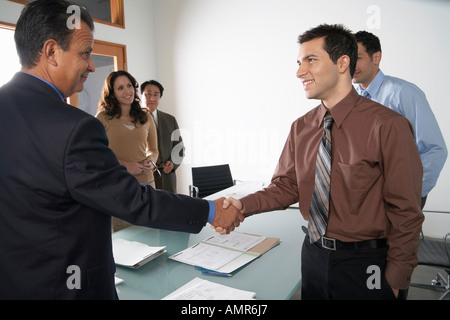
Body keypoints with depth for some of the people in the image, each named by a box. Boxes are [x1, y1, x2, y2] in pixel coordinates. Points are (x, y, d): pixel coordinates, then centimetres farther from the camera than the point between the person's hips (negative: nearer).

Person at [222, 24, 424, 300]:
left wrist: (395, 280, -8)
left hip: (364, 264, -5)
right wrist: (244, 205, -15)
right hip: (314, 255, 5)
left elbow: (405, 211, -12)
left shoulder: (387, 126, -17)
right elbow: (286, 186, 2)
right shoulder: (301, 128, 1)